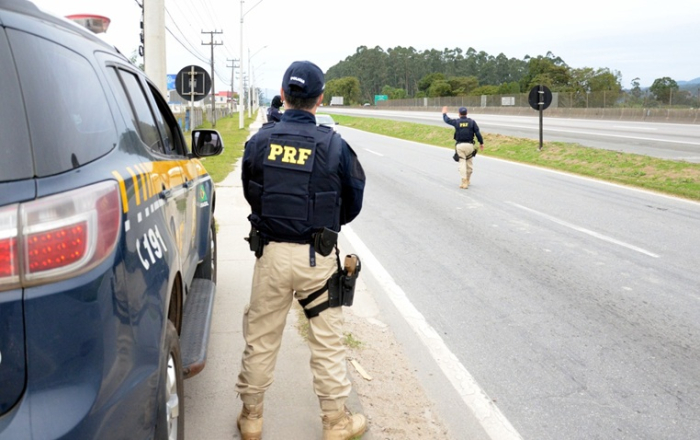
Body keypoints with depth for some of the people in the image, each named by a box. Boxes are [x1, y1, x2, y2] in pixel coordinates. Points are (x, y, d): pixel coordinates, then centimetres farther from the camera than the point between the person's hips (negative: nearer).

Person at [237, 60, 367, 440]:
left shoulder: (259, 142, -4)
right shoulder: (334, 146, -10)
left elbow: (251, 195, 8)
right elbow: (353, 204, 2)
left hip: (270, 253, 2)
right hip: (317, 258, -1)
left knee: (261, 339, 15)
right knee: (327, 341, 11)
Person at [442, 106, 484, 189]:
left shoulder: (456, 122, -1)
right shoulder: (472, 121, 0)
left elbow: (447, 120, 16)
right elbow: (477, 133, -4)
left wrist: (444, 113, 35)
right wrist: (481, 143, 3)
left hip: (459, 145, -1)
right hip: (469, 145, 1)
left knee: (462, 163, -1)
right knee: (469, 163, 15)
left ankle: (464, 182, -9)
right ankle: (468, 180, 25)